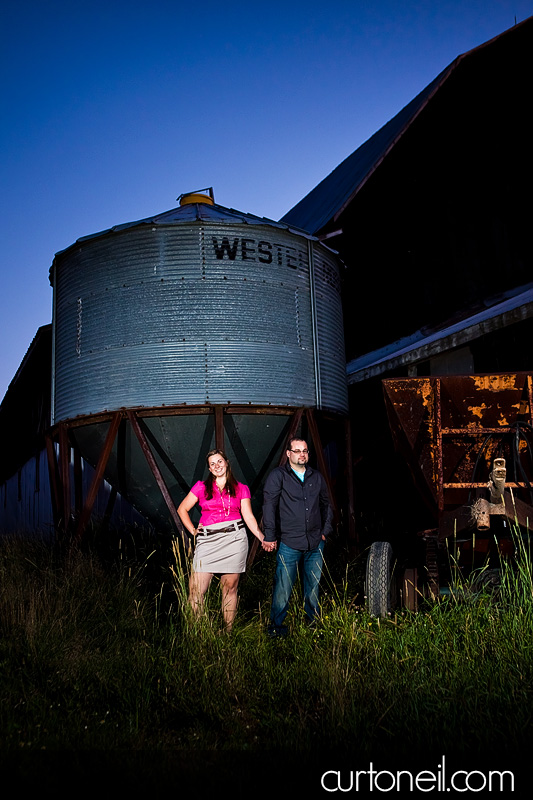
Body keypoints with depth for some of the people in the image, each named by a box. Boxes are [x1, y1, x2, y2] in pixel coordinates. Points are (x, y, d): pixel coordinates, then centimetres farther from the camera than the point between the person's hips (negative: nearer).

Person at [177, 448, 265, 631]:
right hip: (208, 541, 0)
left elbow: (249, 517, 8)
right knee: (196, 591, -8)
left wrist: (262, 537, -6)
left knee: (230, 588, 2)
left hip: (234, 539, 0)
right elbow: (182, 509, 18)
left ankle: (228, 631, 11)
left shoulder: (241, 489, 11)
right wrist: (193, 530, 8)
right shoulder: (201, 487, 11)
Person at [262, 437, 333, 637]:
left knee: (313, 587, 11)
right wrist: (269, 536, -9)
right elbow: (269, 506, -5)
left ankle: (314, 622, 25)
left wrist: (326, 530, 15)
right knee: (283, 588, -4)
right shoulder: (278, 476, -2)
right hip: (289, 543, -4)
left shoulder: (317, 477, 12)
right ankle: (276, 626, 11)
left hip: (316, 544, 4)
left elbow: (326, 505, 23)